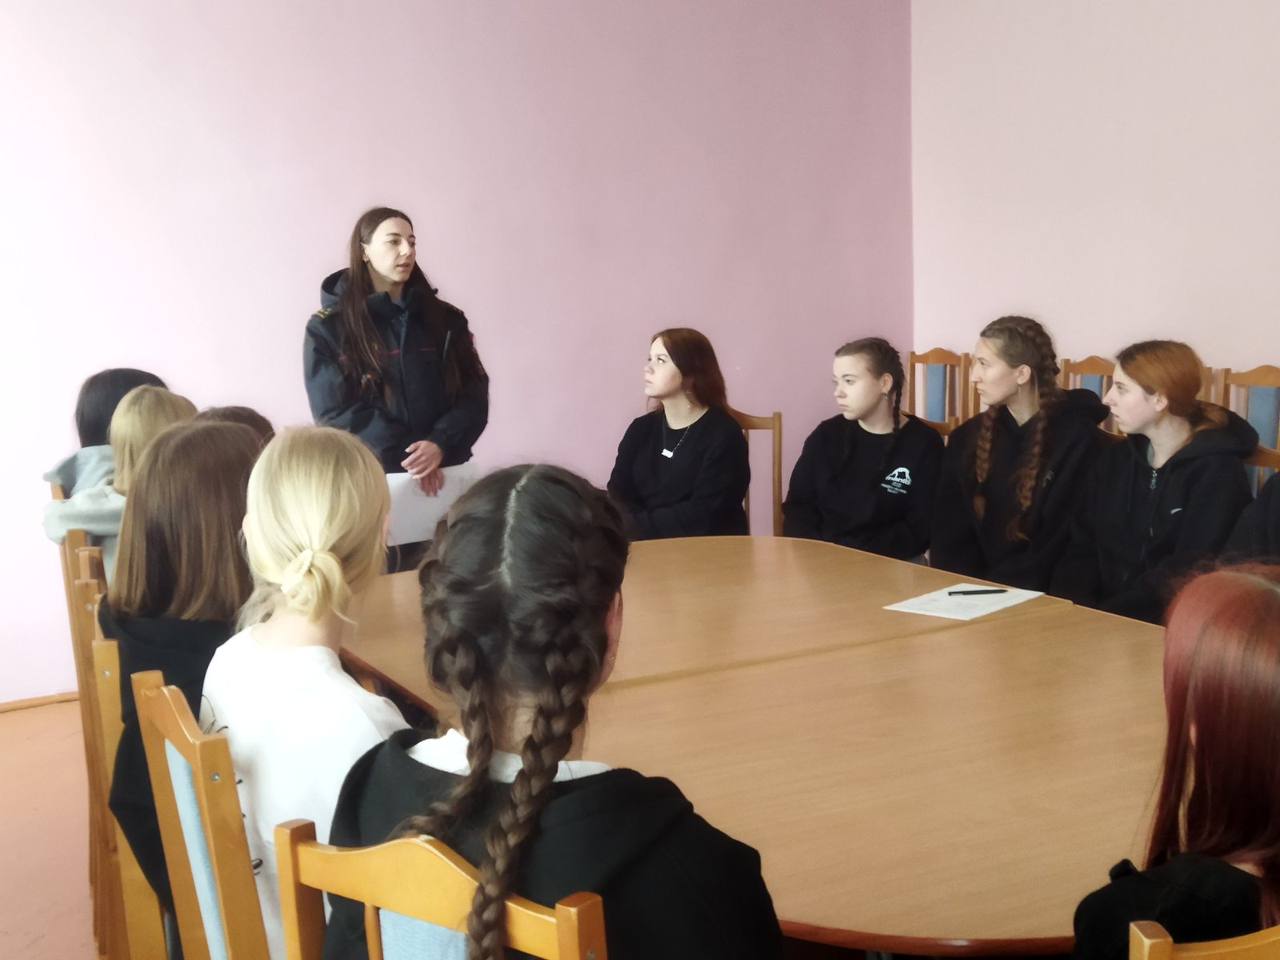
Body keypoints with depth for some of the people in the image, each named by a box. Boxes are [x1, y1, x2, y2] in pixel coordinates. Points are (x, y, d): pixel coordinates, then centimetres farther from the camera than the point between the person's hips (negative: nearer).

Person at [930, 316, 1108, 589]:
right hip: (974, 589, 4)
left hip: (1043, 592, -4)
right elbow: (950, 531, 5)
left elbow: (1070, 544, -10)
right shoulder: (968, 436, 8)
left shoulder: (1078, 439, -6)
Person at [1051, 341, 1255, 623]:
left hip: (1173, 625, -5)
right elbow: (1083, 550, 7)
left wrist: (1103, 616, -21)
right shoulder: (1115, 460, 11)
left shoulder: (1216, 472, -7)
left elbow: (1187, 576, -16)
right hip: (1104, 616, 5)